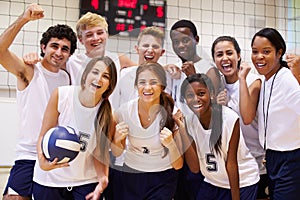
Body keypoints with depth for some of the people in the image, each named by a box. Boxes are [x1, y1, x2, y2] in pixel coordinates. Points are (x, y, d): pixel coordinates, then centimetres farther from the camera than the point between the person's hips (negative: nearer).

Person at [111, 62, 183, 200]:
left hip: (162, 179, -2)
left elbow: (178, 165, -15)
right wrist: (117, 139, -20)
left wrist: (171, 144, -33)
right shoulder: (124, 111, -14)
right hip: (130, 176, 2)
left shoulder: (173, 115, -20)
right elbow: (117, 153, 1)